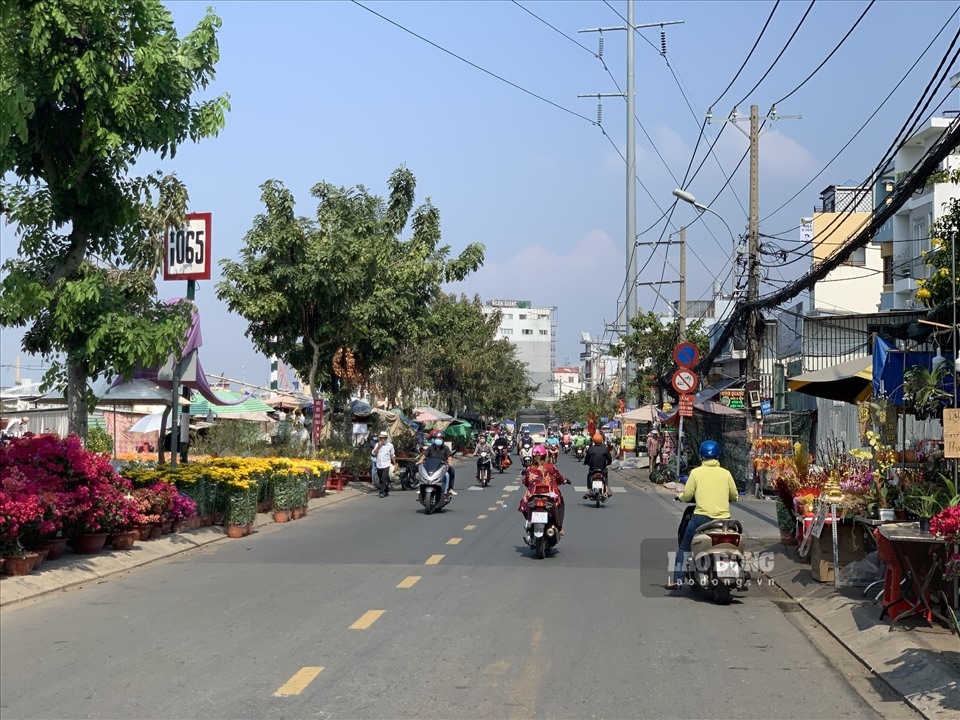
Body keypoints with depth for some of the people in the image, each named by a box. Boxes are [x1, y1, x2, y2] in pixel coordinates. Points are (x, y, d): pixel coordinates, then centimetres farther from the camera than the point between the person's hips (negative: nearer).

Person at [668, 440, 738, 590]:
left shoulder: (696, 472, 0)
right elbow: (734, 496, 13)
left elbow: (687, 496, -1)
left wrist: (680, 496, 22)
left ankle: (676, 579, 1)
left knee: (684, 548, 8)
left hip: (701, 517, -2)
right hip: (723, 518, 2)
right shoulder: (726, 473, 7)